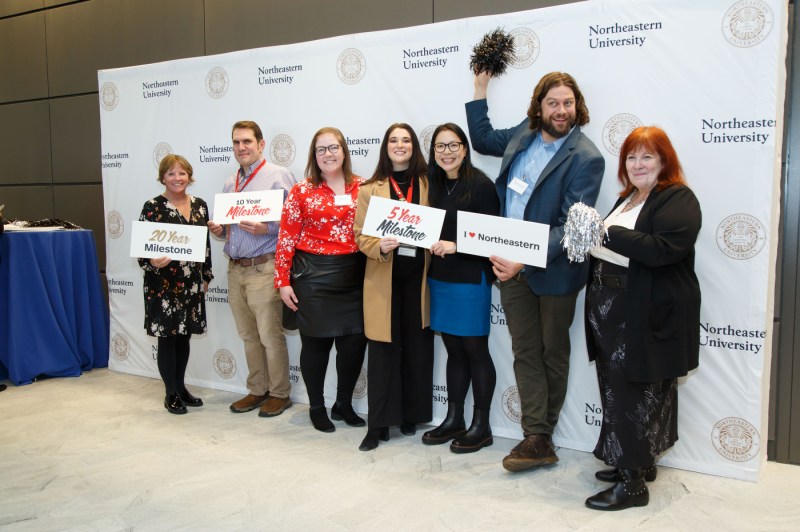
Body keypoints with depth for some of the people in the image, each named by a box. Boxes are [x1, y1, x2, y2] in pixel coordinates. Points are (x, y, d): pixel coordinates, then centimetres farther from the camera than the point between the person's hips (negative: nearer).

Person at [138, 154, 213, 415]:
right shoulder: (153, 207, -7)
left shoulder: (199, 205, 7)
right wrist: (153, 262, -29)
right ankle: (171, 393, 16)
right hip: (163, 284, -4)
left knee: (184, 336, 13)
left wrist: (206, 276, 14)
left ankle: (181, 386, 27)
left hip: (191, 284, 5)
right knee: (167, 337, 4)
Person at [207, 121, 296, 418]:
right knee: (248, 335, 14)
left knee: (270, 335, -1)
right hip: (235, 269, 7)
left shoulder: (278, 176, -6)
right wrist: (219, 229, 3)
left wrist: (267, 229, -24)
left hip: (263, 268, -7)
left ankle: (279, 394, 13)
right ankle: (257, 390, 26)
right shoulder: (229, 183, 17)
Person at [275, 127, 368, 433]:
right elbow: (287, 238, -2)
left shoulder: (362, 188, 6)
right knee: (316, 342, 7)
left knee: (355, 341, 5)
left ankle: (344, 404, 27)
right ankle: (316, 407, 26)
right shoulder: (302, 191, 0)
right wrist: (283, 281, -6)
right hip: (313, 277, -2)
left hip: (353, 276, 3)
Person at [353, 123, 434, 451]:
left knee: (418, 348, 7)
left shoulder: (428, 185, 9)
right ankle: (379, 424, 9)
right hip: (383, 279, -1)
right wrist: (380, 247, -18)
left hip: (418, 276, 1)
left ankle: (411, 415, 23)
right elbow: (361, 236, 1)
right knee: (383, 351, 0)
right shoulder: (369, 189, 6)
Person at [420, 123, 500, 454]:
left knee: (475, 350, 3)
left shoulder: (480, 185, -10)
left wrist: (456, 247, -21)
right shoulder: (436, 186, 10)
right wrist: (432, 244, -3)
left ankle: (481, 426, 15)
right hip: (440, 278, 6)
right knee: (454, 350, 14)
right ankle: (454, 419, 24)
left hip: (471, 279, -6)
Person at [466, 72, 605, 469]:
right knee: (525, 353, 7)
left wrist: (525, 261, -29)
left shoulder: (585, 158, -14)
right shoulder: (523, 135, 5)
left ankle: (541, 433, 26)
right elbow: (482, 139, 25)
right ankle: (537, 440, 15)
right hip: (510, 265, 6)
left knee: (553, 354, 12)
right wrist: (480, 88, 19)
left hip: (552, 270, -5)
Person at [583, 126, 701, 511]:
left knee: (634, 396, -5)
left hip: (646, 316, -9)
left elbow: (662, 250, -25)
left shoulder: (679, 200, -10)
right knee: (617, 390, 15)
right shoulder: (627, 198, 18)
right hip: (613, 310, 9)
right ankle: (638, 462, 31)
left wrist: (609, 232, -25)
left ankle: (633, 482, 6)